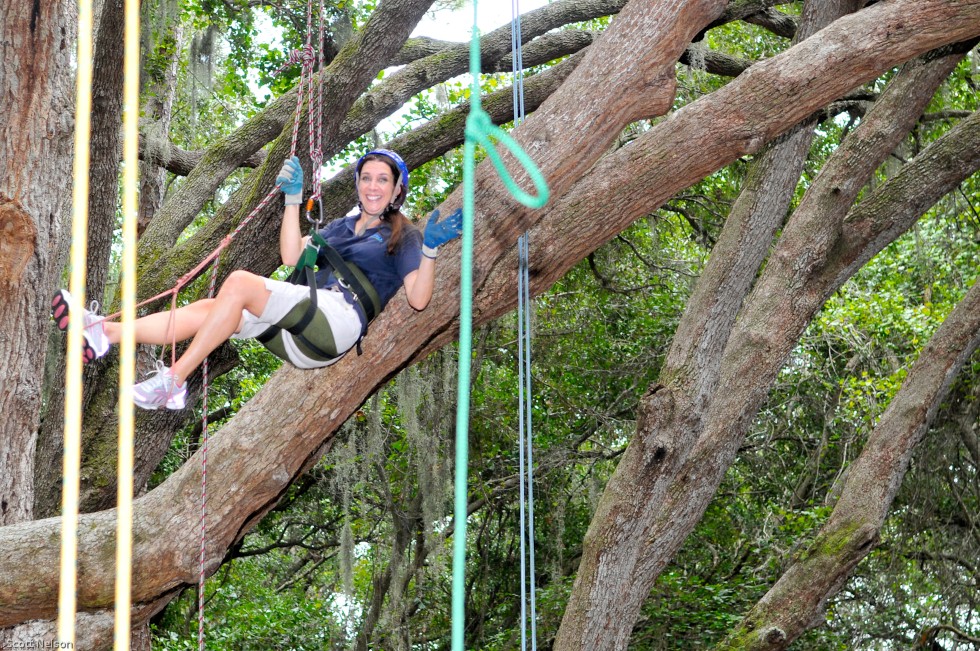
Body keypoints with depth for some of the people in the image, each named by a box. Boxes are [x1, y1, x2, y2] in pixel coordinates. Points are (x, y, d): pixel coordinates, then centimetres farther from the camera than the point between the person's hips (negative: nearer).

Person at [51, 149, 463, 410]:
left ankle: (173, 382, -30)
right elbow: (292, 256, 20)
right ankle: (104, 334, -19)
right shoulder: (343, 226, 30)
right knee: (207, 308, -11)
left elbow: (418, 299, -3)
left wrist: (430, 250, -16)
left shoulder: (401, 237, 10)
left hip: (340, 318, -7)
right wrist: (293, 198, 19)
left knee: (239, 283, -26)